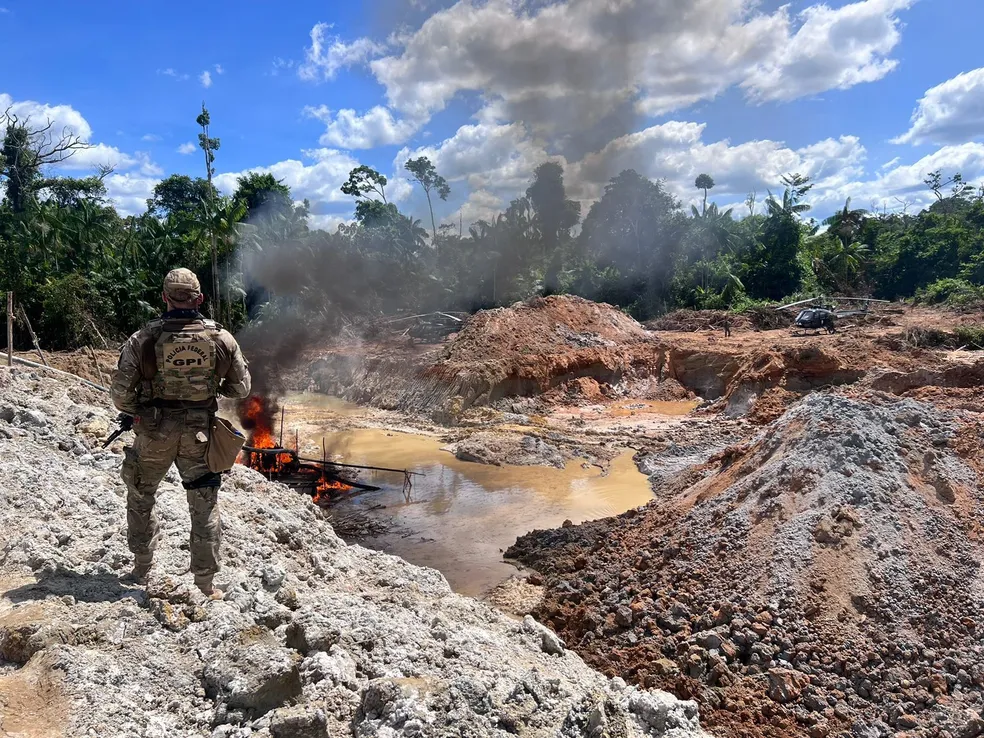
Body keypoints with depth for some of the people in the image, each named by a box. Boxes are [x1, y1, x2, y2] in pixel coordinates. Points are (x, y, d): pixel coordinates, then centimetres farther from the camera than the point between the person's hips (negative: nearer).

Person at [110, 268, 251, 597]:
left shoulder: (143, 338, -11)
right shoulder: (221, 338, -8)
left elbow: (121, 390, -8)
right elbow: (241, 387, 1)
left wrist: (129, 412, 13)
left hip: (154, 433, 0)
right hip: (200, 433, 1)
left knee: (141, 497, 24)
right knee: (204, 506, 12)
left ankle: (142, 570, 34)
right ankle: (206, 583, 17)